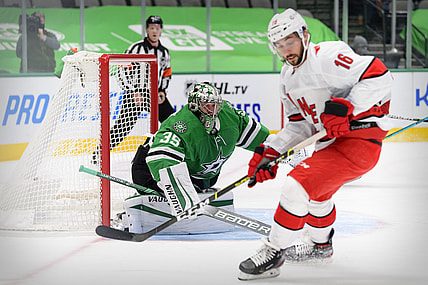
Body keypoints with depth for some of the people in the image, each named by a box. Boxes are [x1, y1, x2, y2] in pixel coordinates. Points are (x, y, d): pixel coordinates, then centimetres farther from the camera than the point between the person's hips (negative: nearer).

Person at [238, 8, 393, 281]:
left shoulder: (327, 56, -17)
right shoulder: (289, 76, 12)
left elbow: (379, 77, -25)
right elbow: (298, 126, 16)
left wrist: (347, 109, -31)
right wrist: (269, 153, 4)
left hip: (360, 138, -11)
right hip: (331, 143, 11)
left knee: (298, 185, -19)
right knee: (317, 190, 31)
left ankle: (273, 253, -7)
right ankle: (319, 245, 57)